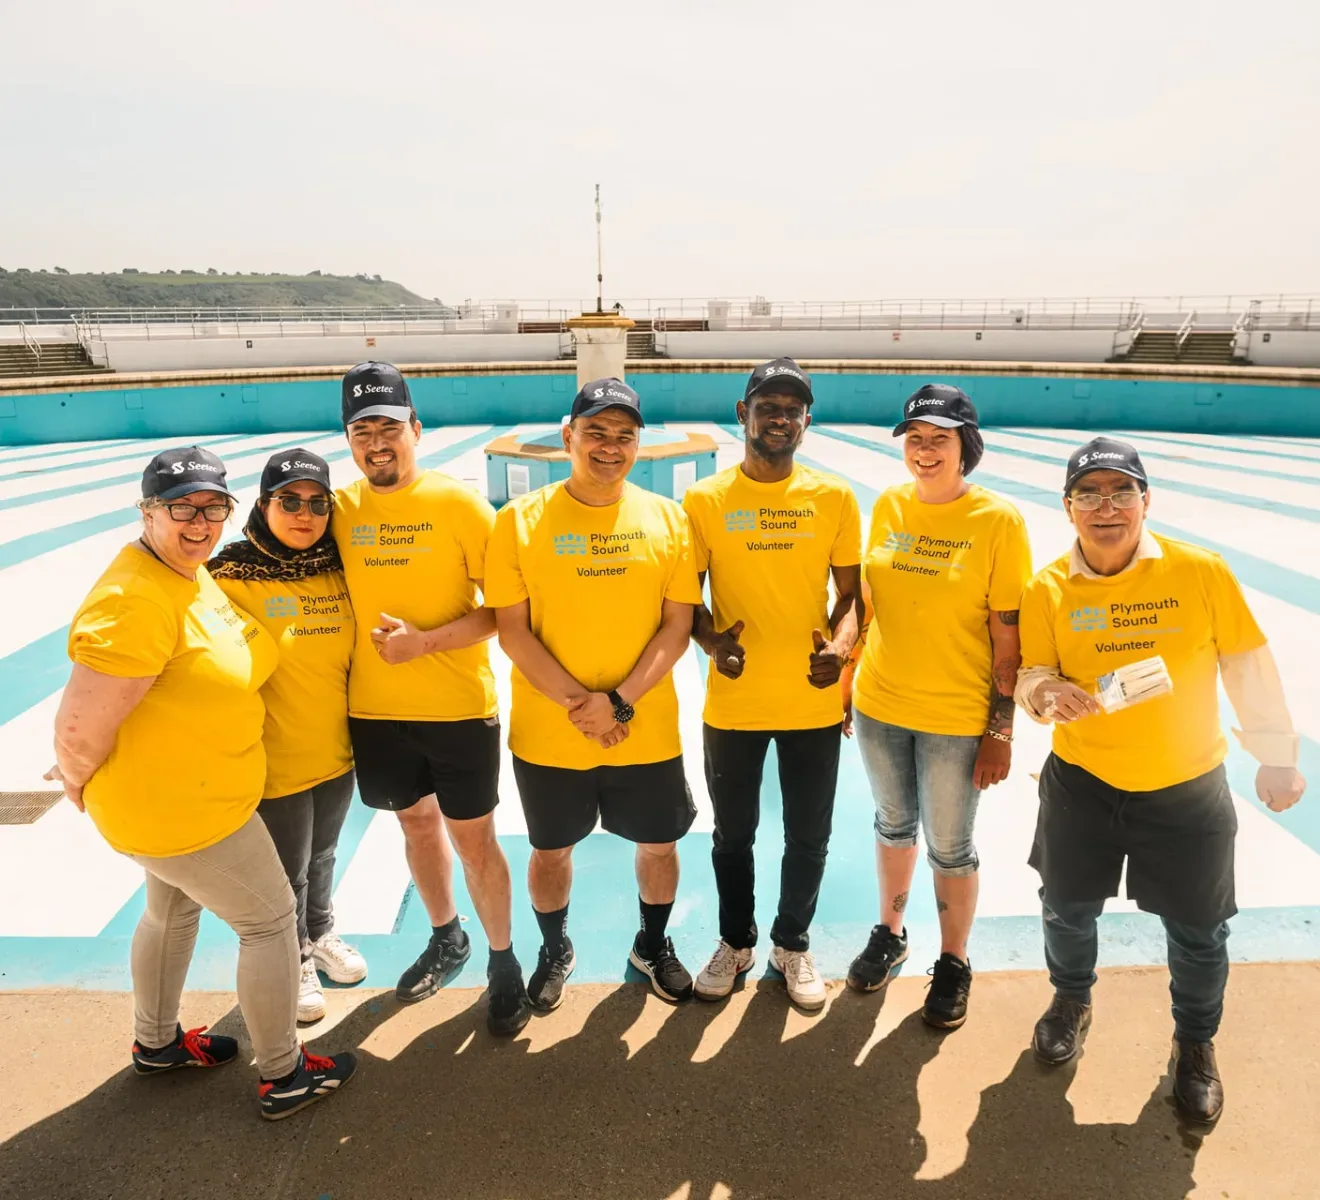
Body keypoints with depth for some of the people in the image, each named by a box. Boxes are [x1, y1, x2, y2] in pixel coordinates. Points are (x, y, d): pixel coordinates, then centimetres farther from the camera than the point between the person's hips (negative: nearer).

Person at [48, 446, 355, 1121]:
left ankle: (155, 1044, 51)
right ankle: (282, 1076, 23)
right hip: (181, 809, -10)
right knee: (269, 919, 5)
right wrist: (79, 786, -9)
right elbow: (80, 730, -29)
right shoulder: (134, 602, -30)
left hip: (181, 796, 10)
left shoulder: (192, 573, 2)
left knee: (172, 911, 27)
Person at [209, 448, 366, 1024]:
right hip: (275, 763, -5)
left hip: (337, 754, 5)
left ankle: (320, 935, 51)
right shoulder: (232, 578, -17)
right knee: (285, 874, 15)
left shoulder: (338, 572, -2)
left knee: (322, 856, 26)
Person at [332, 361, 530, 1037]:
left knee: (473, 837, 6)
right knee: (417, 822, 21)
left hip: (458, 707, -4)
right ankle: (446, 940, 44)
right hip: (375, 710, 4)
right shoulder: (339, 509, 0)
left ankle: (502, 961, 29)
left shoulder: (459, 504, -12)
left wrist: (426, 641, -21)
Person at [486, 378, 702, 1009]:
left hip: (648, 732, 1)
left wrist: (621, 702, -16)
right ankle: (555, 949, 46)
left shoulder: (667, 519, -2)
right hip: (546, 733, -1)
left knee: (659, 843, 16)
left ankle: (653, 945, 45)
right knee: (550, 848, 17)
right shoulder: (521, 520, -7)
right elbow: (512, 629, -9)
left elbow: (678, 624, -5)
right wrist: (579, 702, -17)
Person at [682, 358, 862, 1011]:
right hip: (732, 703, 0)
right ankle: (735, 941, 41)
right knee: (733, 834, 17)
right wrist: (711, 641, -18)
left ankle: (793, 944, 40)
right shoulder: (705, 500, -5)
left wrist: (840, 645, -15)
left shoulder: (834, 497, -2)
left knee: (808, 837, 15)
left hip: (814, 703, 1)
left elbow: (850, 592, 4)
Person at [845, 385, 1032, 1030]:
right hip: (880, 705, 4)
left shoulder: (998, 521, -14)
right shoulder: (888, 505, -1)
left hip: (955, 717, -4)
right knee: (893, 823, 21)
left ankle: (953, 963, 35)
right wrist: (851, 675, 9)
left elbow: (1008, 634, -12)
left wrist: (1001, 730, -11)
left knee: (949, 847, 11)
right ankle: (889, 935, 44)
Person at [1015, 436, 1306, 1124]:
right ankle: (1071, 1000, 50)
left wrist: (1276, 757, 4)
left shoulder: (1202, 572, -14)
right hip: (1081, 783, 1)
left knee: (1197, 930, 14)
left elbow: (1249, 669, -4)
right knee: (1066, 909, 17)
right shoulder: (1048, 589, -10)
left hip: (1188, 789, -1)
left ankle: (1195, 1043, 44)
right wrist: (1043, 692, -29)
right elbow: (1032, 676, -5)